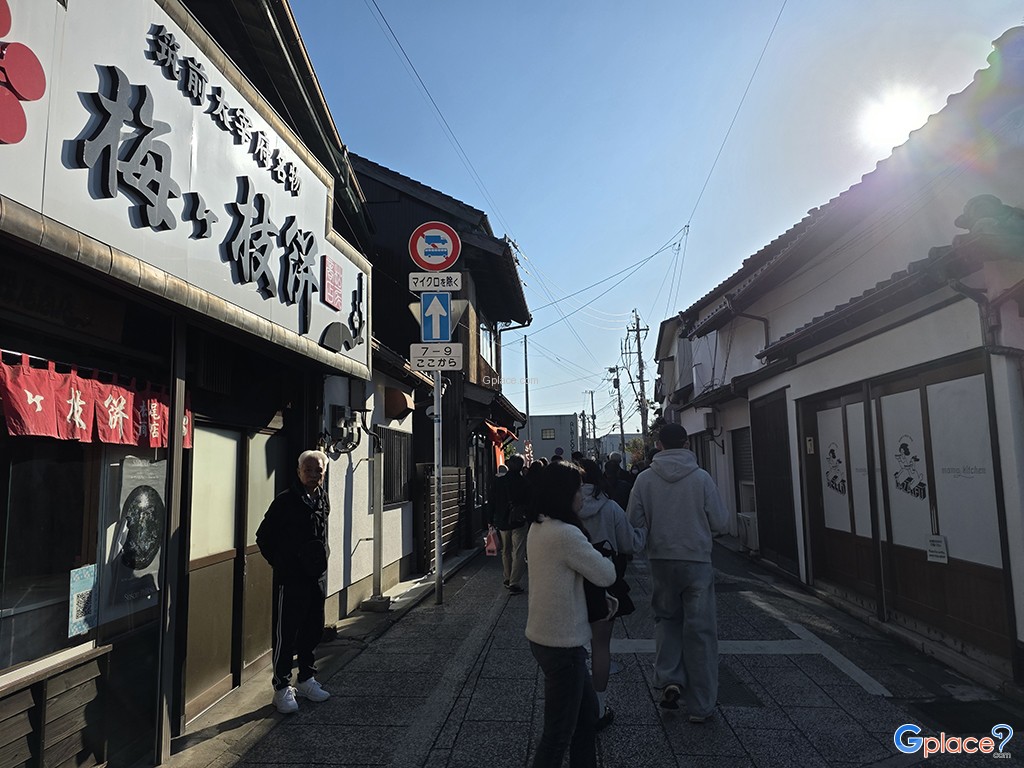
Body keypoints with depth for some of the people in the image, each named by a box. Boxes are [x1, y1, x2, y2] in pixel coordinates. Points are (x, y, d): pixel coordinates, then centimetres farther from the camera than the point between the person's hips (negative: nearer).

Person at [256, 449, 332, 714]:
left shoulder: (323, 499, 7)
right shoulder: (285, 501, -12)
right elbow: (263, 537, -5)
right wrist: (281, 564, -5)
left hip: (317, 576, 6)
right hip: (291, 579, -6)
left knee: (313, 630, 15)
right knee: (286, 634, 2)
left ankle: (306, 679, 30)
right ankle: (282, 687, 14)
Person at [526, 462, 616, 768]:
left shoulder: (538, 527, 5)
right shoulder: (566, 534, -25)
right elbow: (606, 574, -16)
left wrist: (601, 595, 8)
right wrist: (601, 557, 4)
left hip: (543, 636, 9)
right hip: (562, 643, -9)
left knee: (587, 712, 23)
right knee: (559, 731, 7)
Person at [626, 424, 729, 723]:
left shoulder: (645, 479, -6)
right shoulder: (701, 478, -10)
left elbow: (634, 522, 0)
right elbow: (720, 523, -4)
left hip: (661, 561, 2)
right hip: (697, 561, -1)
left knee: (667, 619, 23)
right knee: (699, 630, 8)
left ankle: (669, 679, 8)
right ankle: (700, 706, 16)